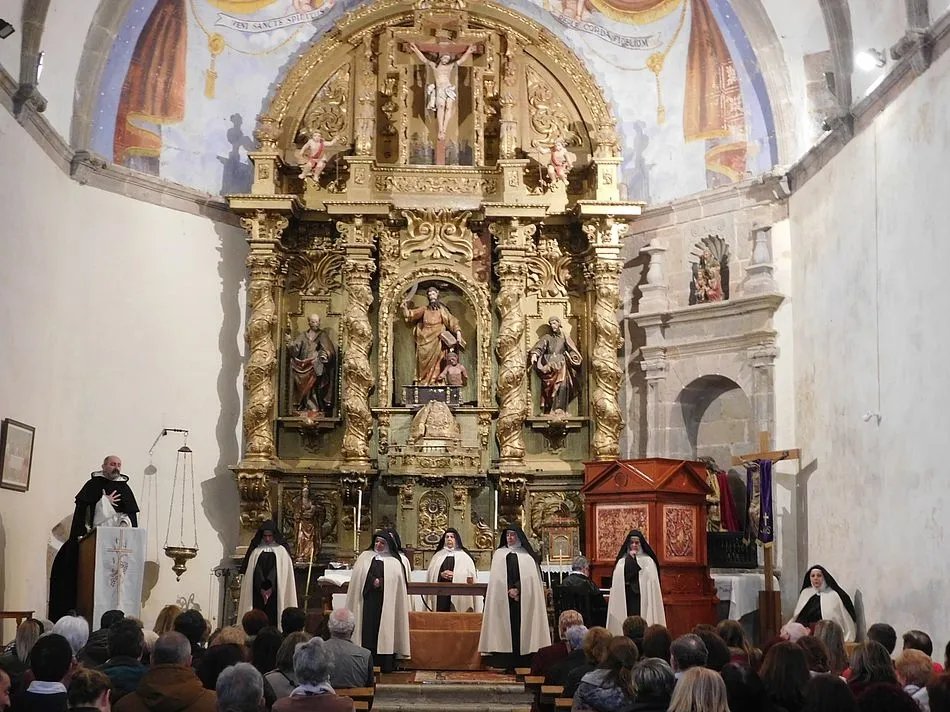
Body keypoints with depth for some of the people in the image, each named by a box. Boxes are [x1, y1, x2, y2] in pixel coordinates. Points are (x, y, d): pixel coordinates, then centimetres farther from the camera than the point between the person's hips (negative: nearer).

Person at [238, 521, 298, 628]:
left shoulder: (282, 551, 7)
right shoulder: (256, 551, 12)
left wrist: (270, 588, -14)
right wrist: (262, 588, -9)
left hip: (275, 594, -1)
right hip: (257, 594, 1)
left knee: (273, 618, -9)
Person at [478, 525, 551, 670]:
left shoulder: (527, 555, 10)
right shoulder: (499, 554, 13)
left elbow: (530, 577, 0)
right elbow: (497, 578, 5)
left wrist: (517, 589, -13)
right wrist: (509, 591, -9)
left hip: (523, 599, -1)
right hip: (503, 599, 1)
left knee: (521, 628, -6)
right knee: (506, 629, -6)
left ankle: (521, 662, -6)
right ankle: (506, 663, -7)